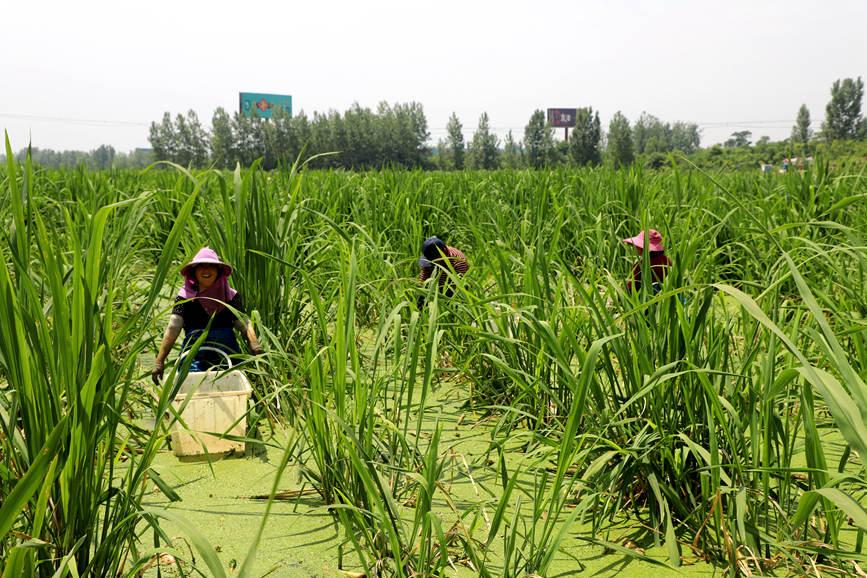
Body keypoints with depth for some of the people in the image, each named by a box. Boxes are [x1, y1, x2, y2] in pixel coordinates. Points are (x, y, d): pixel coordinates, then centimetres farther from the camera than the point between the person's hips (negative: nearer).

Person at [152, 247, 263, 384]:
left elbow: (244, 323, 1)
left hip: (227, 357, 1)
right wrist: (159, 361, -10)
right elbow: (172, 329, -3)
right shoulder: (185, 296, 3)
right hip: (194, 357, -1)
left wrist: (253, 342, -21)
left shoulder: (231, 296, 7)